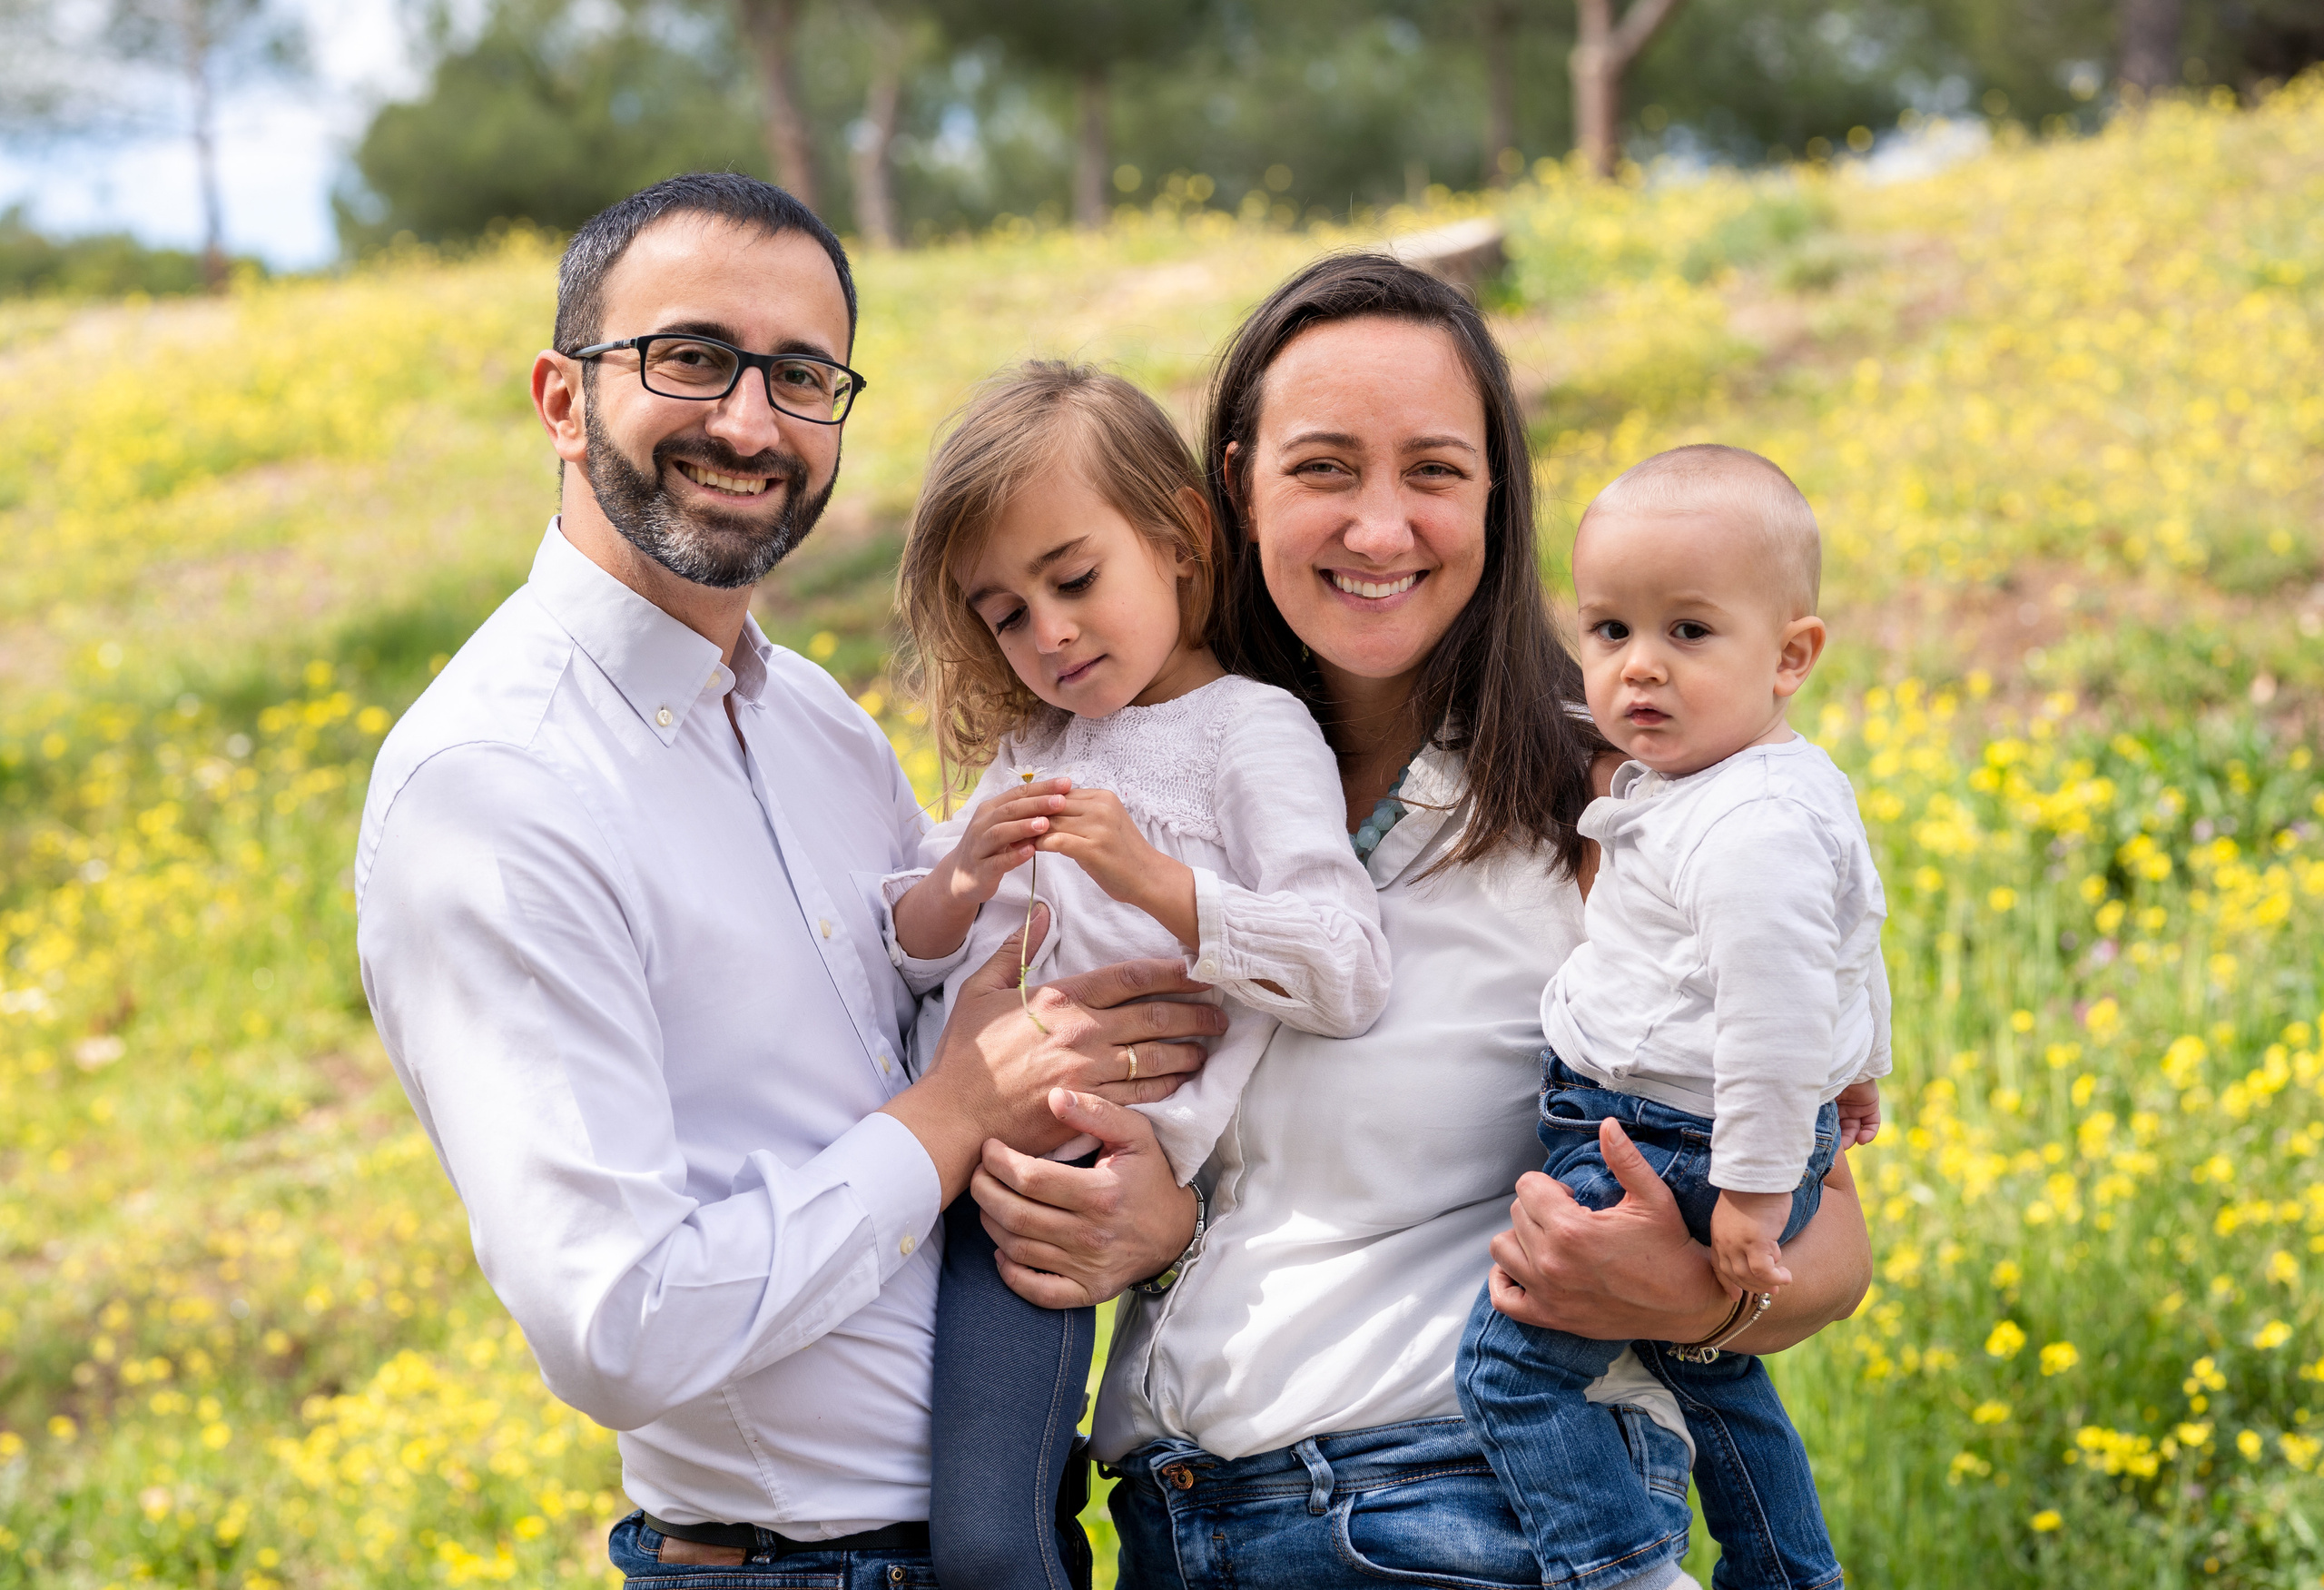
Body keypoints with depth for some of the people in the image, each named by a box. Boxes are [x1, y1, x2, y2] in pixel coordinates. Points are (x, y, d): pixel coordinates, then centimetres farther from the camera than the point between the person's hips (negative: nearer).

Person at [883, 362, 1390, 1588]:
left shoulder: (1251, 732, 0)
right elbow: (908, 955, 20)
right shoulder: (1031, 755, 21)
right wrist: (960, 880, -1)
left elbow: (1349, 977, -11)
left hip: (1061, 1174, -7)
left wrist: (1152, 878, -19)